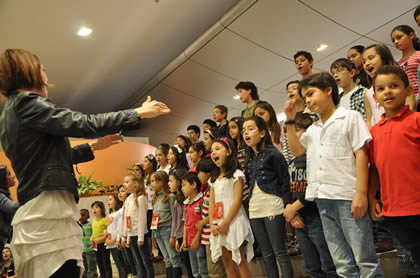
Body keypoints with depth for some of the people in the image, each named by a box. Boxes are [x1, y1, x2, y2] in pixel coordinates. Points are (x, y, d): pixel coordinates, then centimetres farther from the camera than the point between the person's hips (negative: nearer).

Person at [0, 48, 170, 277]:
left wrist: (93, 147, 29)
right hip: (47, 209, -10)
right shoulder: (26, 103, -8)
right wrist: (138, 113, -7)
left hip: (36, 211, 10)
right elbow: (85, 123, -15)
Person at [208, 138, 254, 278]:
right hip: (219, 225, 7)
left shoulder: (236, 174, -4)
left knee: (240, 261, -4)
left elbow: (237, 200, -13)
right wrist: (212, 224, -3)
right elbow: (211, 203, 11)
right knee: (227, 262, 10)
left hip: (233, 221, -6)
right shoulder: (214, 178, 16)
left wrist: (226, 223, -17)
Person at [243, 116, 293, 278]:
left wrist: (281, 204, -8)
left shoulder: (273, 154, -7)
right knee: (267, 255, 12)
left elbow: (285, 181, -7)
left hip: (272, 210, -7)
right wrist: (251, 203, 11)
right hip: (255, 211, 7)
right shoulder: (250, 159, 12)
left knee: (280, 253, -1)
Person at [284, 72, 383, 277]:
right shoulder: (313, 129, 19)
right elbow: (297, 150, 24)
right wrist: (290, 121, 15)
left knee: (365, 259, -1)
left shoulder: (350, 117, 1)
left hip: (348, 196, -6)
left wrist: (361, 192, -15)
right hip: (323, 198, 6)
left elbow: (361, 153, -6)